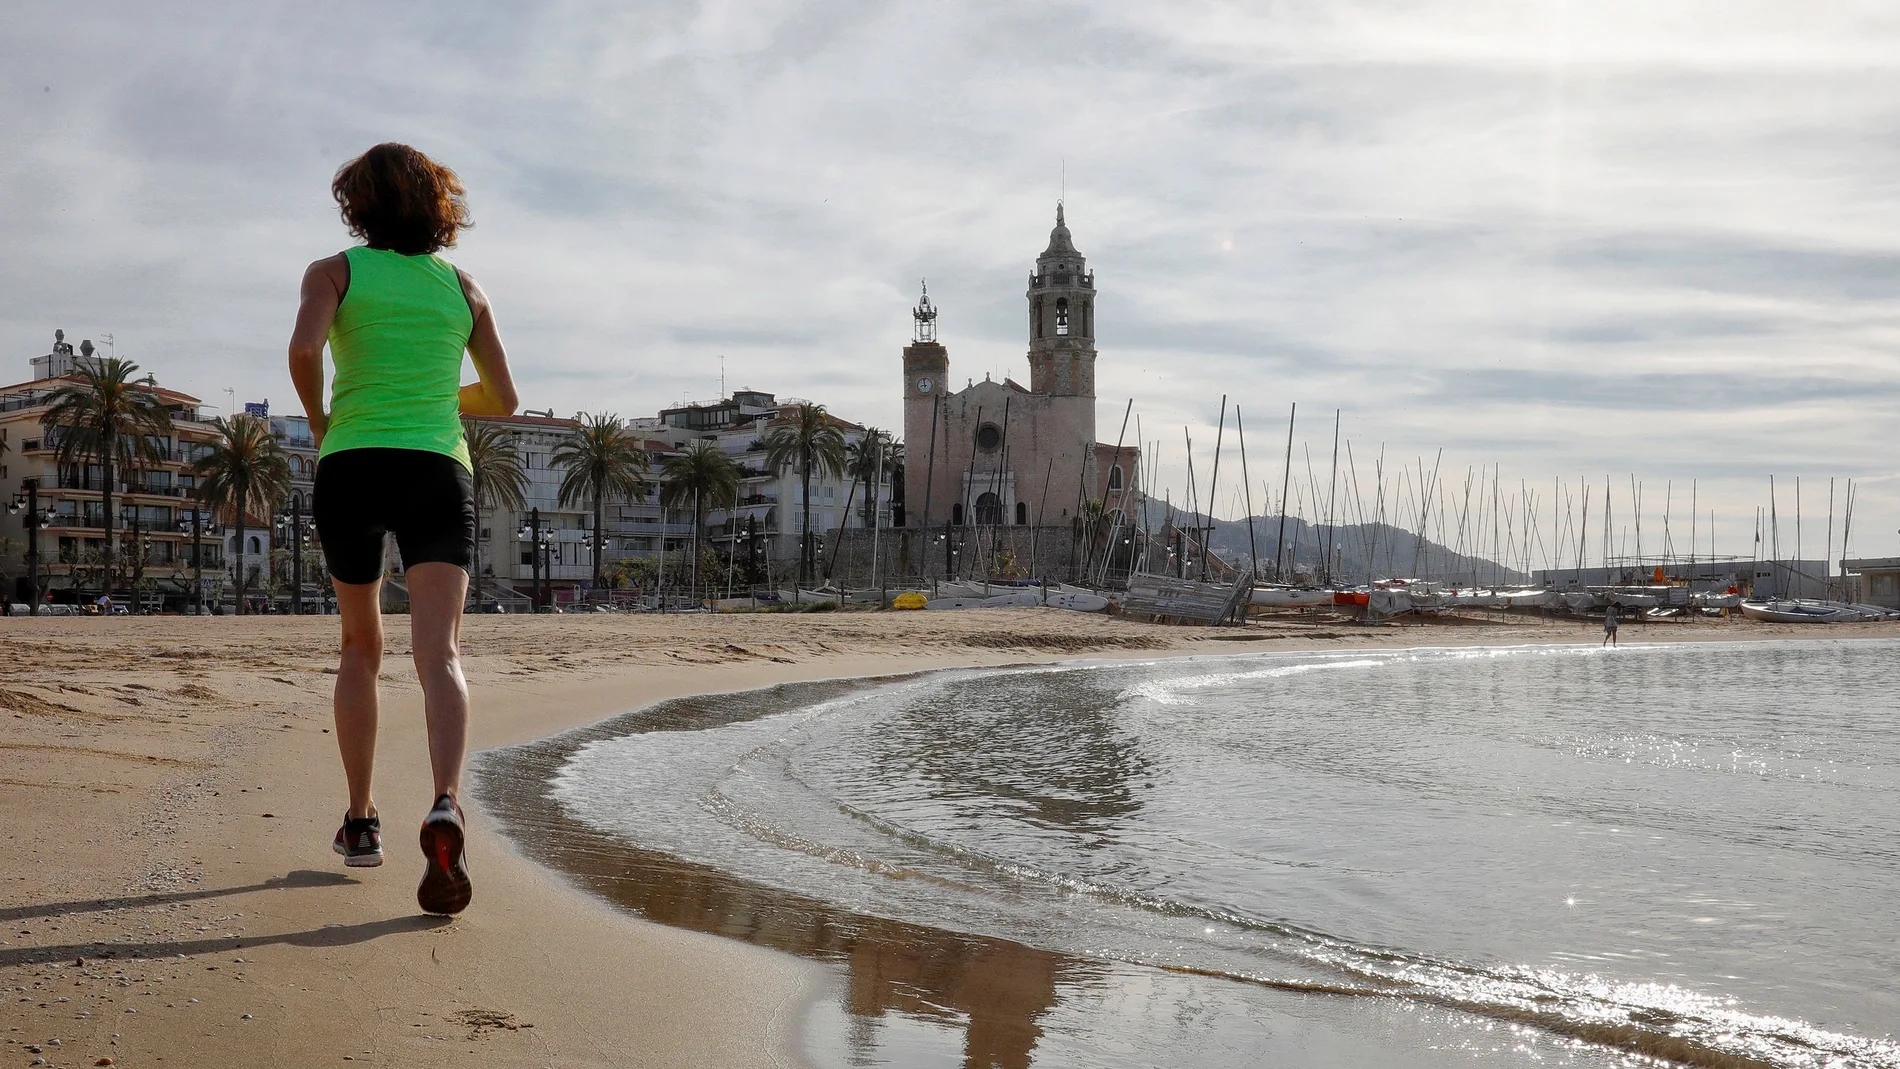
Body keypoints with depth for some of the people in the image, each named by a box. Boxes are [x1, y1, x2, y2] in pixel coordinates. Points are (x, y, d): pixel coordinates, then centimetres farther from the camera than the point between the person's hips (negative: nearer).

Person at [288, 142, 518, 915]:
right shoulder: (463, 287, 15)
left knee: (361, 645, 19)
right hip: (437, 472, 0)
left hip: (351, 468, 0)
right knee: (439, 654, -13)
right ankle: (445, 809, -37)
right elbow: (504, 399, 19)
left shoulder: (335, 271, 7)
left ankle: (360, 822, 22)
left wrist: (319, 422, 4)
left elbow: (304, 349, -13)